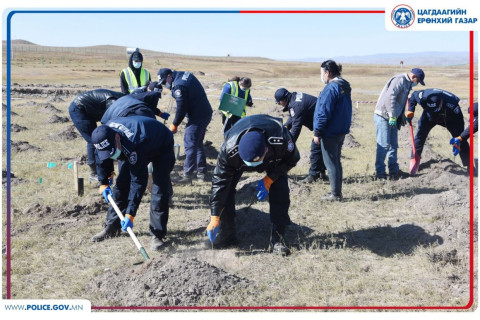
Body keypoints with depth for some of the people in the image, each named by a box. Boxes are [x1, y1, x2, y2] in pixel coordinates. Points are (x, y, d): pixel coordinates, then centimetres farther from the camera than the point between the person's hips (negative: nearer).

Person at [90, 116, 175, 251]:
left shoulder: (133, 144, -46)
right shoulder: (104, 134, -24)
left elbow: (139, 182, -42)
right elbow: (102, 159, 0)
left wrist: (130, 214, -41)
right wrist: (103, 183, -2)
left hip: (162, 148, -6)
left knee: (159, 188, -19)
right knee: (121, 185, -1)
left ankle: (158, 234, -11)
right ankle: (112, 227, 12)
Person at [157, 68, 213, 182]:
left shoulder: (179, 86, -19)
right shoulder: (185, 74, 10)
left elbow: (181, 108, -17)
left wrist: (174, 124, -4)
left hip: (197, 117, -10)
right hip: (206, 113, 10)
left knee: (190, 144, -7)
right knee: (198, 144, 17)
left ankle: (187, 175, -5)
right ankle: (201, 172, 22)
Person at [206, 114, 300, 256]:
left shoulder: (282, 141, -44)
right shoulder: (229, 150, -43)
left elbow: (292, 160, -20)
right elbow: (219, 181, -33)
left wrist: (269, 179, -29)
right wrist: (214, 217, -32)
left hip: (274, 158, 0)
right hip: (238, 160, 1)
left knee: (280, 193, -18)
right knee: (225, 188, -16)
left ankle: (278, 237, -5)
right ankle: (226, 234, -1)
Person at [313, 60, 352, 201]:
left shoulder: (331, 88, -18)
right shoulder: (345, 87, 11)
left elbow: (324, 113, -20)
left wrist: (317, 132, -15)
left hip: (330, 133, -9)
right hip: (341, 131, 9)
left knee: (331, 163, -1)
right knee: (336, 162, 16)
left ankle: (335, 194, 4)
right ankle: (337, 192, 23)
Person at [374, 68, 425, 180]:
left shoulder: (407, 83, 17)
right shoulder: (400, 80, -15)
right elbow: (390, 97, -26)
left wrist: (402, 117, 22)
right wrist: (392, 116, -24)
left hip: (392, 118, 10)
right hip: (383, 116, -10)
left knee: (393, 145, 13)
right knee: (384, 145, -9)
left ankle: (394, 170, 21)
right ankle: (380, 172, -2)